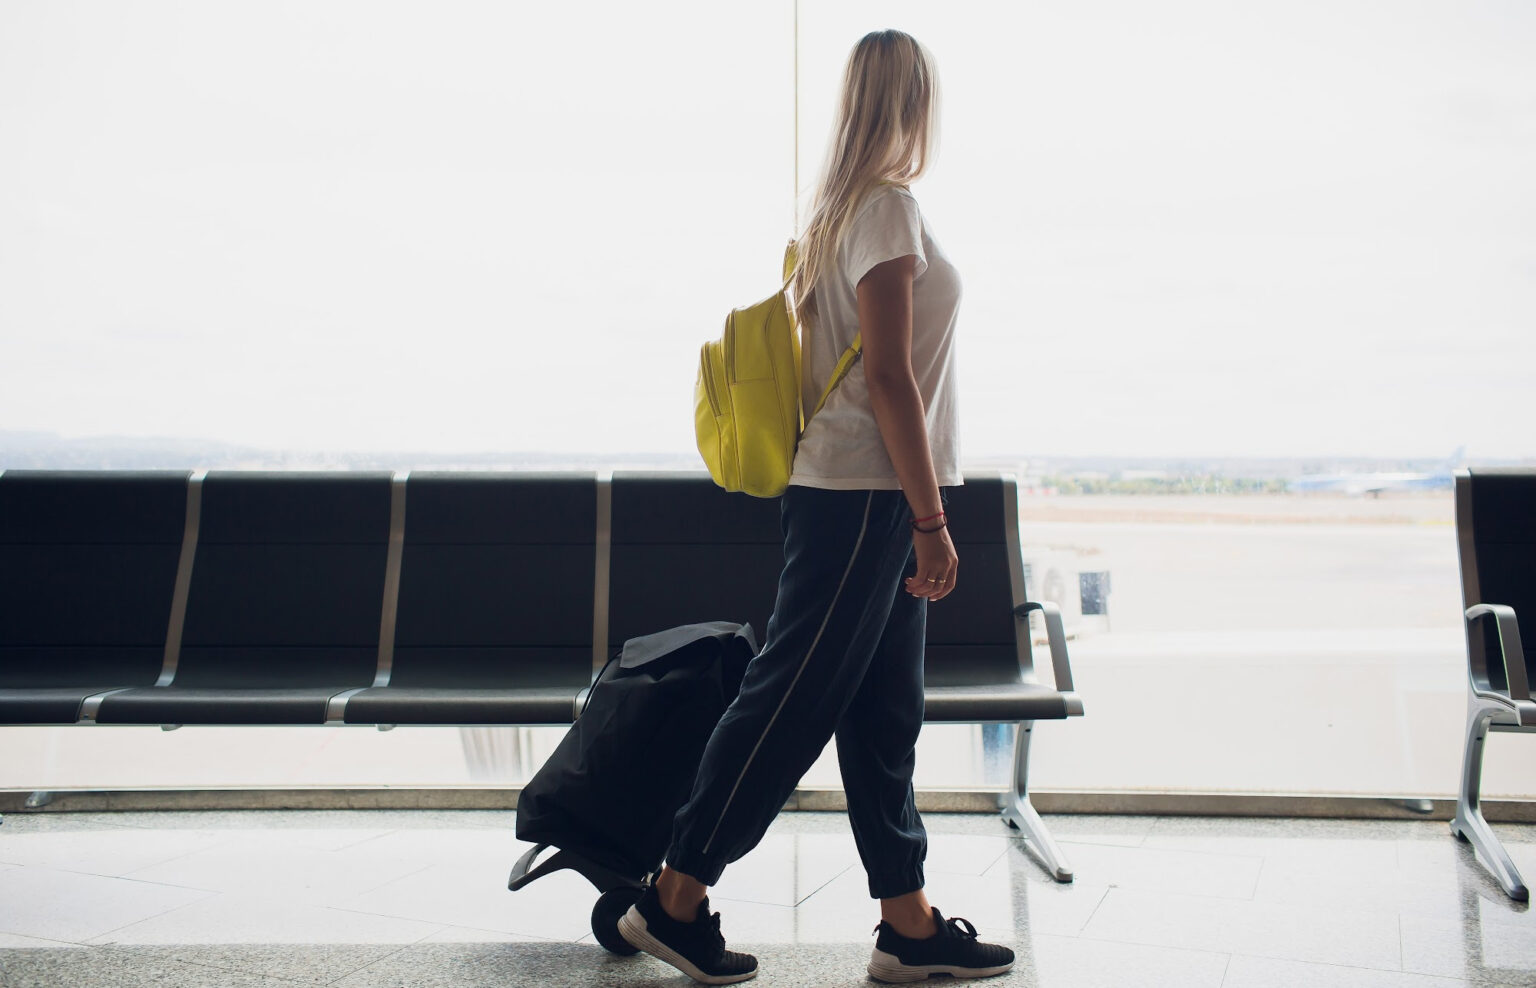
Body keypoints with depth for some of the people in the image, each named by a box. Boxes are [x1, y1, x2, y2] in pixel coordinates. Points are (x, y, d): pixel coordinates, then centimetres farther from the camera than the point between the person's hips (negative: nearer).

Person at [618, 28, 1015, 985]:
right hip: (865, 498, -10)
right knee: (792, 699, -3)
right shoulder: (887, 206, -11)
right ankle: (675, 898, 10)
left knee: (885, 711, 10)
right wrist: (931, 522, -16)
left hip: (871, 501, 10)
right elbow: (889, 379, -18)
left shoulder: (848, 207, 18)